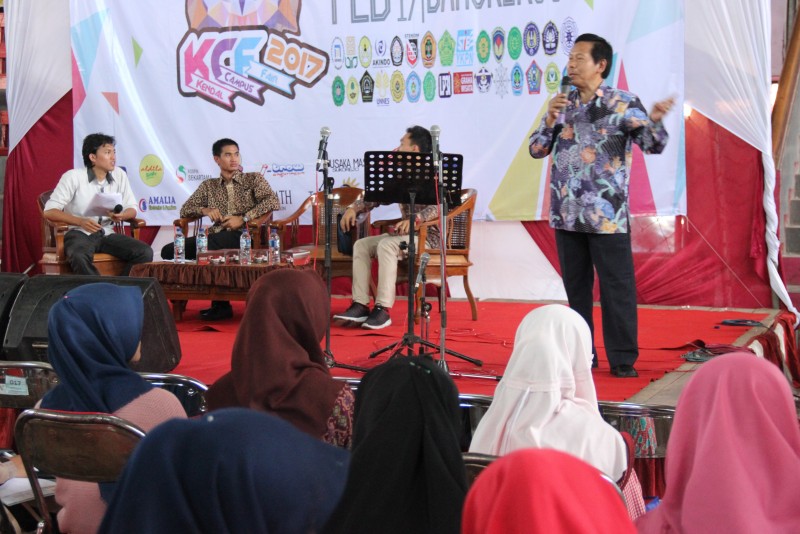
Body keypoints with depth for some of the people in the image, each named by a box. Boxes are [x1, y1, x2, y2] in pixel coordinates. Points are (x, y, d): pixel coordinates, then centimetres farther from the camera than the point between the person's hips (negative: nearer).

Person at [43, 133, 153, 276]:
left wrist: (122, 216, -14)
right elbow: (49, 211, -8)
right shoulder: (73, 177, -6)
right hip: (80, 233, -4)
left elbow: (132, 209, 11)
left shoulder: (119, 175, 6)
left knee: (145, 252, -21)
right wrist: (80, 222, -22)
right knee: (79, 257, -39)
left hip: (107, 234, 4)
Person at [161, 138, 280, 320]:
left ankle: (221, 305, -20)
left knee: (210, 246, -38)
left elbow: (273, 202, -2)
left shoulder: (254, 179, 13)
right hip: (215, 237, 5)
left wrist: (243, 219, -11)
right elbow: (185, 209, 22)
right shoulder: (208, 186, 23)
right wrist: (205, 210, 0)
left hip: (243, 236, -5)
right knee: (169, 251, -17)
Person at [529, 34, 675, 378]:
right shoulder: (562, 104, 10)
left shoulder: (624, 104, -4)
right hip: (567, 214, 5)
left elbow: (654, 146, -10)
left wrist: (655, 121, -31)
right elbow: (536, 149, 10)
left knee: (617, 288, -2)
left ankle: (623, 359, 5)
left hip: (607, 216, -5)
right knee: (576, 287, 13)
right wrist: (550, 120, -6)